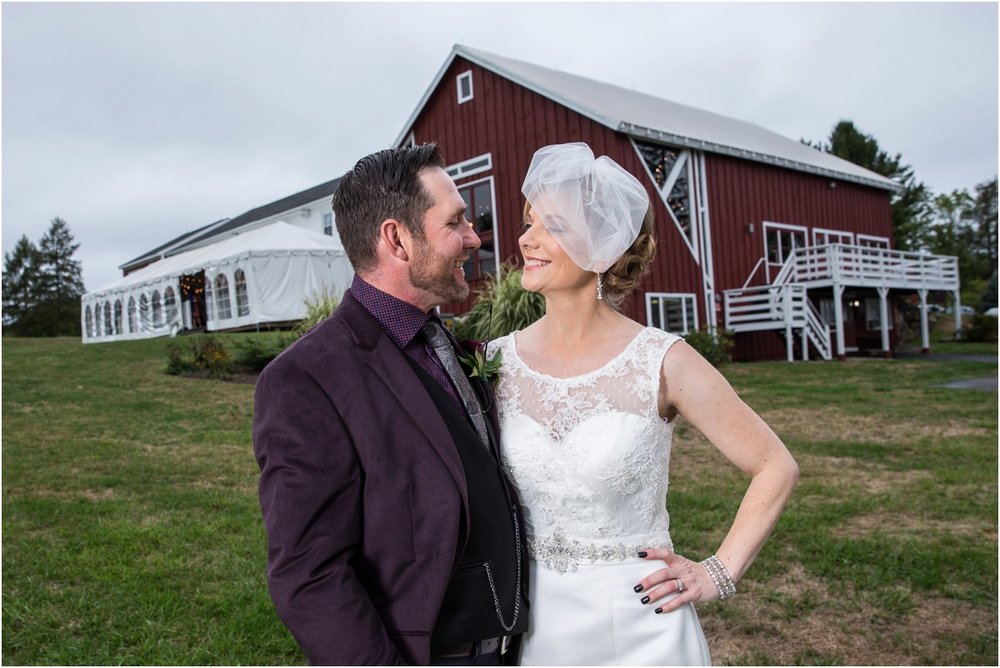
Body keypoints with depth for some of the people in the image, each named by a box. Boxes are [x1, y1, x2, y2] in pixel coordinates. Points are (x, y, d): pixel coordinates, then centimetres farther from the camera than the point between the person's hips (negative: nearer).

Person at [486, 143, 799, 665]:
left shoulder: (661, 362, -14)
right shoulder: (496, 361, -6)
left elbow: (776, 468, -5)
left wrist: (719, 572, -7)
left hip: (639, 625, -2)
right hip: (535, 626, 3)